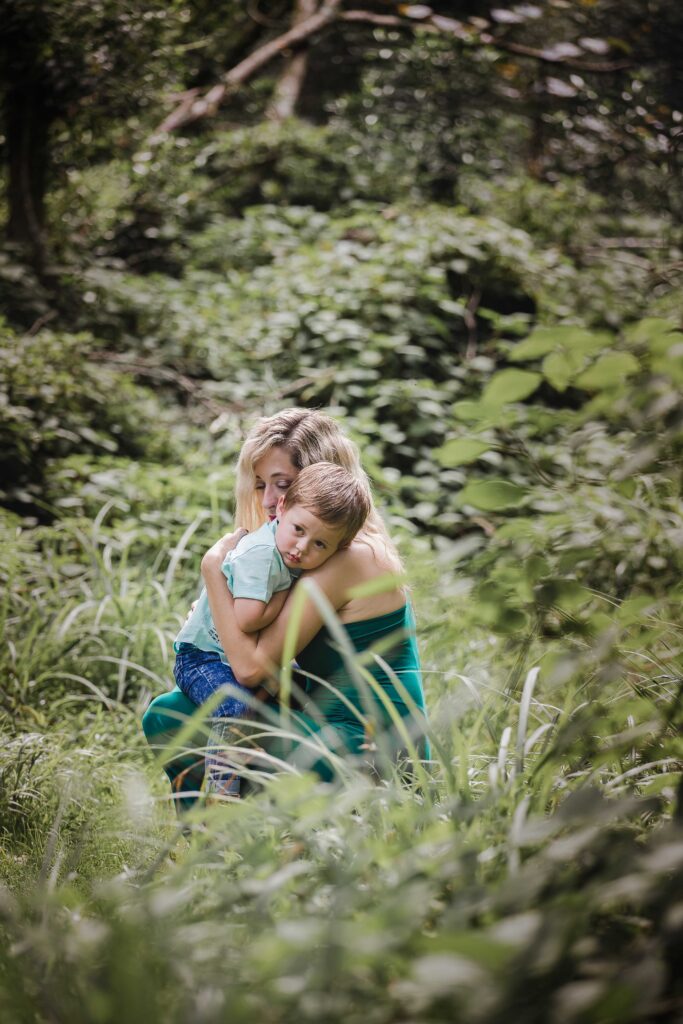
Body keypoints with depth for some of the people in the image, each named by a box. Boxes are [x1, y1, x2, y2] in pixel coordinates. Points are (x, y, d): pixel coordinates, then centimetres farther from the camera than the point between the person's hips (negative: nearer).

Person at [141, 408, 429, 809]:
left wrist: (212, 568, -12)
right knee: (166, 718, 10)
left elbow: (252, 666, -20)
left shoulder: (347, 559, -20)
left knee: (193, 786, -17)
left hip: (371, 751, -10)